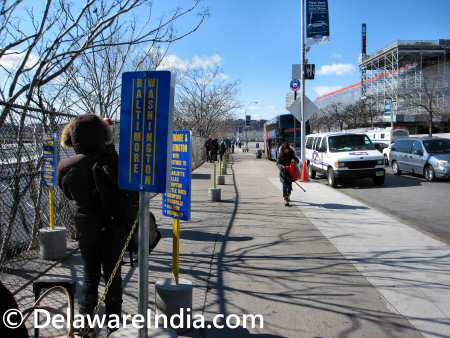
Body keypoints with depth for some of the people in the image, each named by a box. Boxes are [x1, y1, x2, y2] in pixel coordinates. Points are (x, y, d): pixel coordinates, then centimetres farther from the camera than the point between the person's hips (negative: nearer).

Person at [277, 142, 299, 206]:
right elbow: (278, 163, -8)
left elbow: (297, 160, 1)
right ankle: (285, 200, -17)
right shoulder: (280, 155, -5)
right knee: (285, 184, -12)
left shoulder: (291, 153, 1)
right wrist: (282, 166, -28)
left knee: (290, 184, 11)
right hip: (283, 172, -3)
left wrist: (294, 160, -22)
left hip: (290, 171, 3)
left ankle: (288, 196, 38)